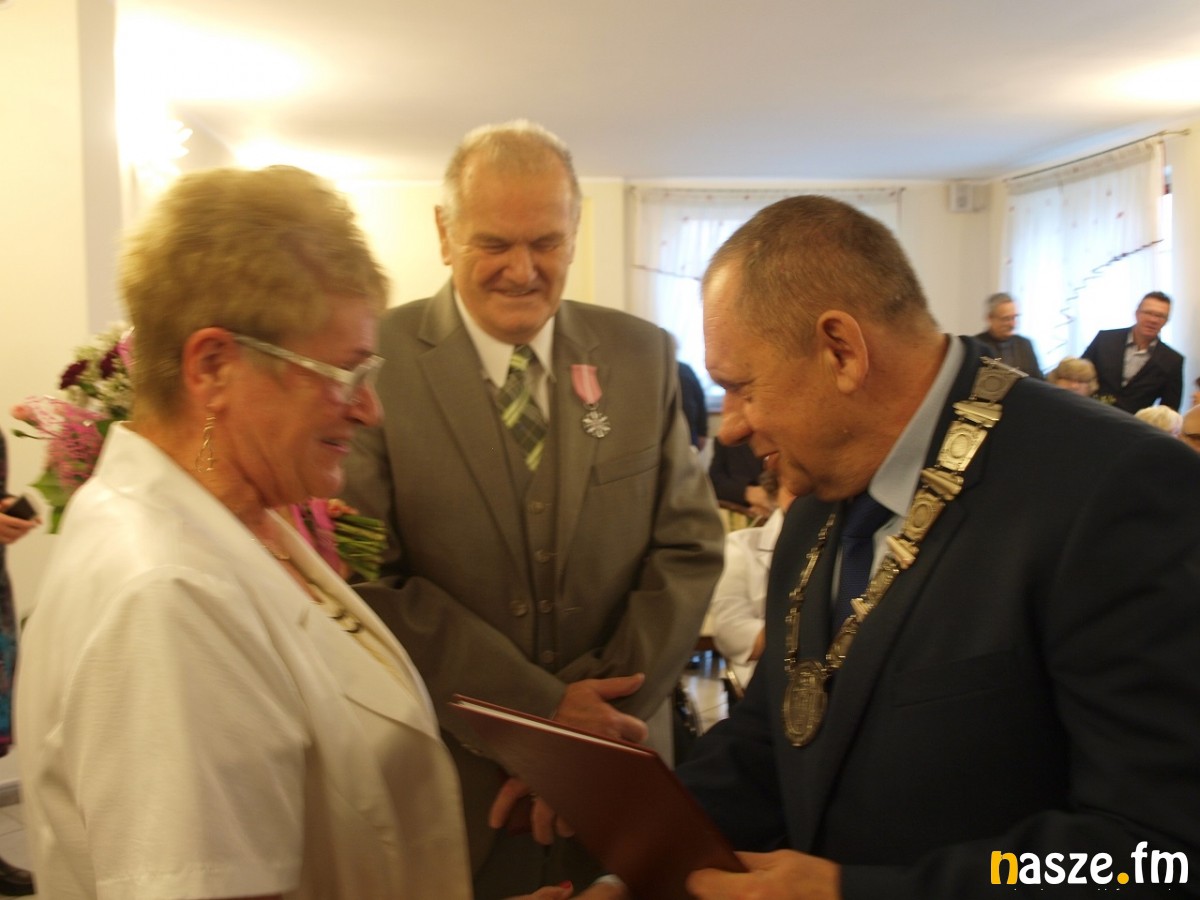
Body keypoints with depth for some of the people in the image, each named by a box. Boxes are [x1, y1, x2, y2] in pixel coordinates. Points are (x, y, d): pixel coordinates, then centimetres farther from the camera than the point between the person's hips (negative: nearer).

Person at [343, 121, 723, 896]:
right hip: (447, 772, -2)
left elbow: (689, 546, 0)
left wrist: (604, 717, -11)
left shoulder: (644, 356, 1)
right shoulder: (377, 360, -10)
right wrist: (537, 710, -17)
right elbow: (372, 576, -13)